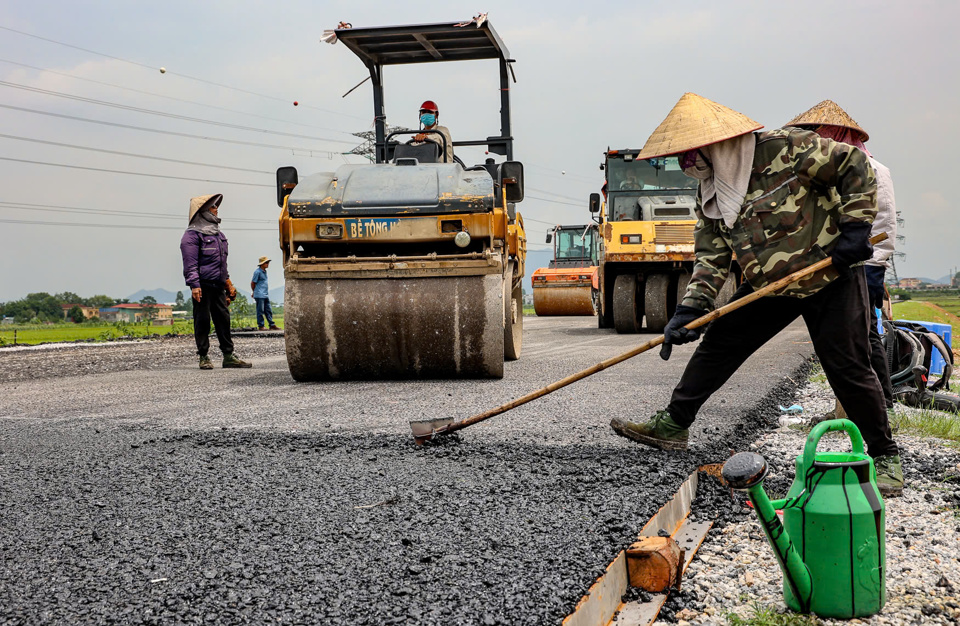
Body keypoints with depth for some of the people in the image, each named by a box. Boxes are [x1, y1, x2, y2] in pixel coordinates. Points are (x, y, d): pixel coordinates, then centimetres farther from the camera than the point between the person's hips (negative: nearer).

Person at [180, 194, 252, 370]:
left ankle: (228, 356, 9)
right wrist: (194, 285, -21)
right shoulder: (192, 235, -6)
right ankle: (203, 357, 5)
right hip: (202, 286, -7)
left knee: (223, 319, 6)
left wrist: (228, 284, 24)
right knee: (202, 320, -2)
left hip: (218, 285, 8)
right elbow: (190, 263, -12)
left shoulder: (217, 234, 20)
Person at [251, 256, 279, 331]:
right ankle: (260, 326, 2)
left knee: (268, 311, 7)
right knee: (260, 311, -3)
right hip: (260, 295, -8)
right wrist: (255, 292, 6)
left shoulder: (264, 271, 15)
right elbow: (252, 283, -6)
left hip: (266, 295, 8)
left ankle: (272, 325, 9)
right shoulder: (257, 272, -11)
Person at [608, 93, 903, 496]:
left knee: (847, 367, -6)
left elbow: (853, 165, -13)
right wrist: (691, 308, -12)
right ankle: (673, 424, 15)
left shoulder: (785, 149, -19)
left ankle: (883, 456, 11)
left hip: (830, 276, -6)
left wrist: (856, 225, -19)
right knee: (717, 346, 4)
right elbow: (711, 255, 0)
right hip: (767, 285, 6)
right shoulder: (709, 192, 1)